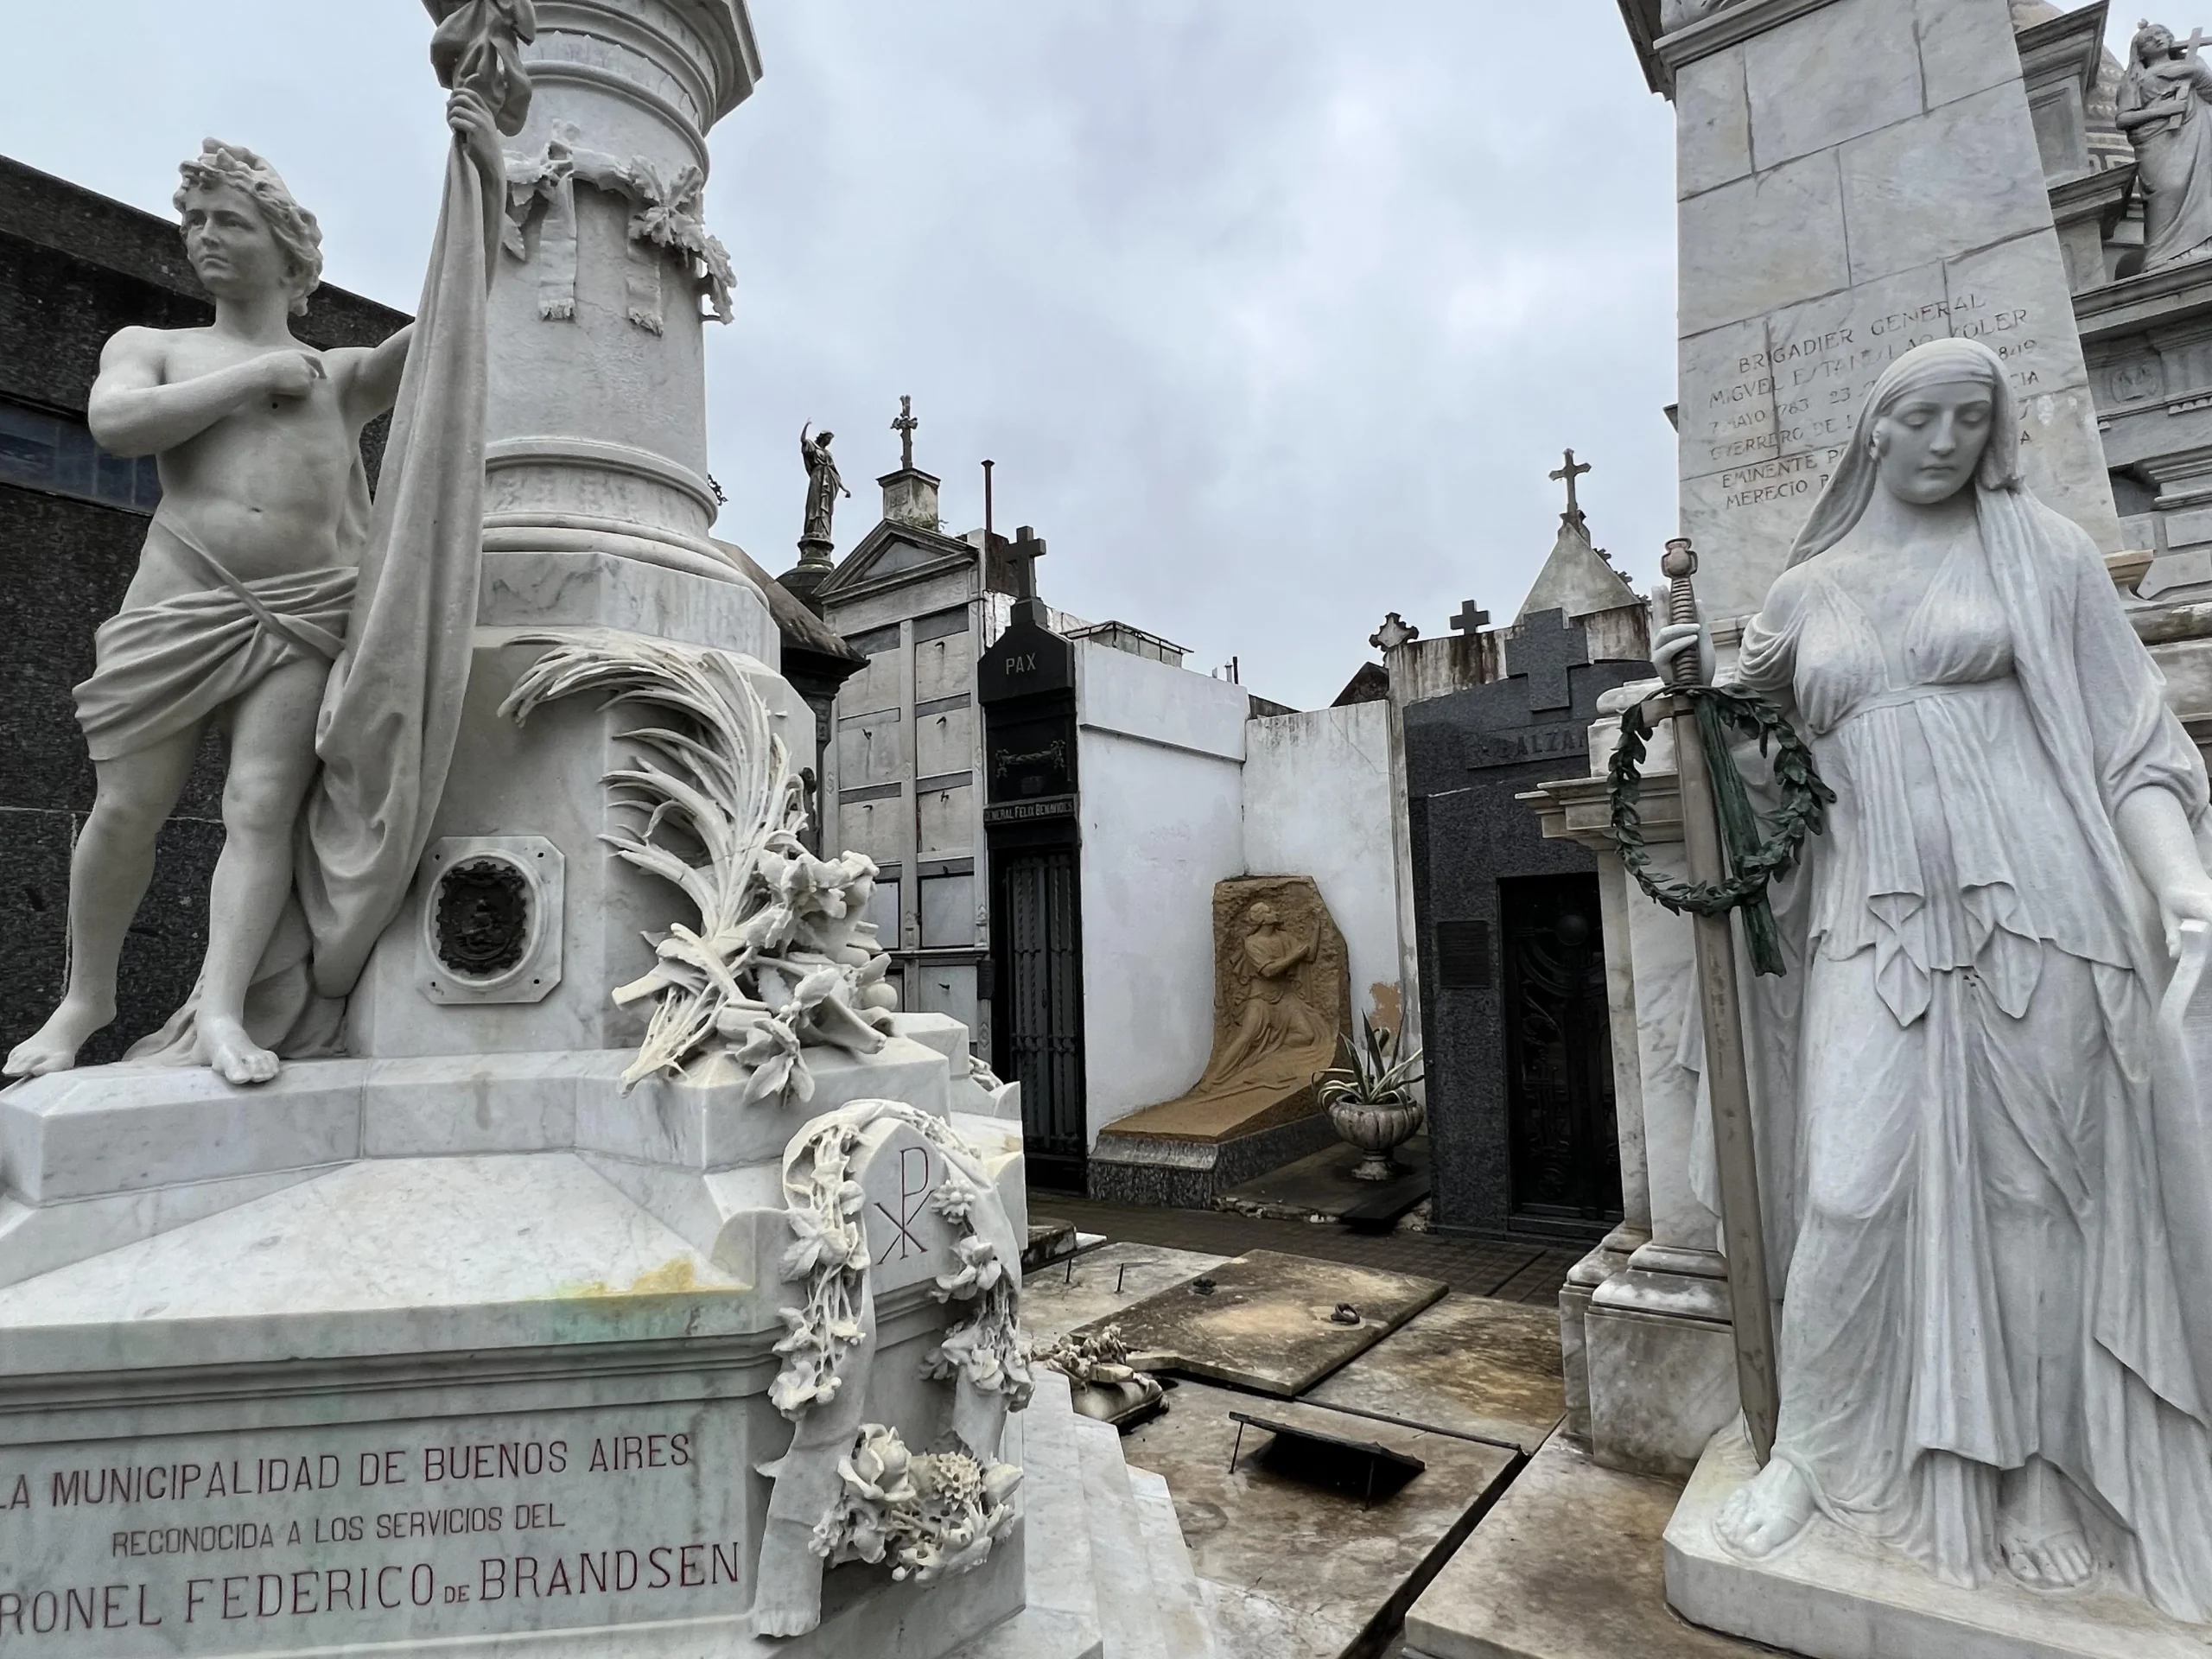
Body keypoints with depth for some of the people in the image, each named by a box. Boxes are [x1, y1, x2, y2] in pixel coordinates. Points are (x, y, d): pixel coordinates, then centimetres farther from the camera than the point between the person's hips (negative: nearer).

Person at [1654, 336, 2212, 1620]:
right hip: (1874, 919, 1)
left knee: (2036, 1197, 6)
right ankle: (1810, 1456, 11)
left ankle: (2035, 1483, 23)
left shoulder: (2040, 549, 8)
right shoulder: (1810, 588, 13)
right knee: (1850, 1195, -5)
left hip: (2032, 903, 0)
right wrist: (1692, 678, 4)